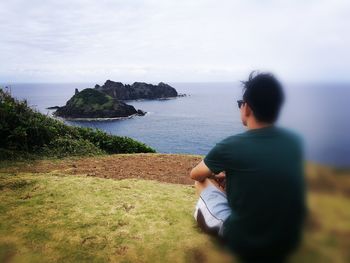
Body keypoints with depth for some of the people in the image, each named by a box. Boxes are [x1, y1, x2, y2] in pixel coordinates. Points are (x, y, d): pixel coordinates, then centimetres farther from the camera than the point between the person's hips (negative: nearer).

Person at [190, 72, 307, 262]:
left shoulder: (230, 146, -19)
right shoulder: (294, 141, -5)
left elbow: (195, 174, 2)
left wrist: (215, 175, 23)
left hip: (245, 245, -4)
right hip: (290, 242, 5)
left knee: (203, 181, 11)